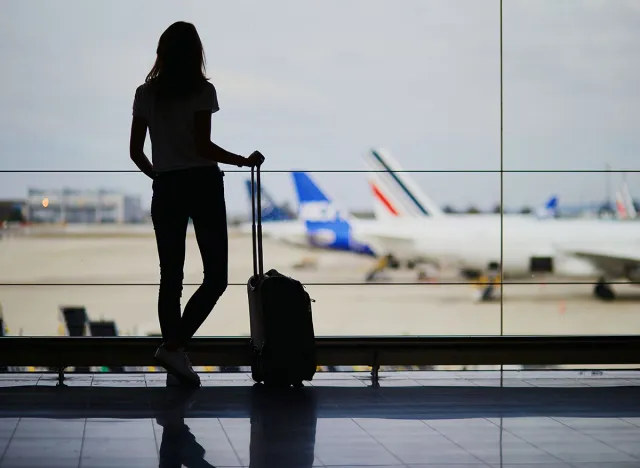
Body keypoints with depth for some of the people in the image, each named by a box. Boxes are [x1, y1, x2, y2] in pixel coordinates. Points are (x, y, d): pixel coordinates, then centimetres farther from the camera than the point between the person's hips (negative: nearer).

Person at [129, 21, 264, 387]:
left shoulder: (146, 94, 6)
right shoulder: (202, 91, -6)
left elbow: (136, 151, 6)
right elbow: (203, 146, -14)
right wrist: (244, 161, -3)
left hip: (166, 190, 4)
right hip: (203, 185, -4)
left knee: (171, 277, 7)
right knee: (216, 276, 2)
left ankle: (177, 365, 5)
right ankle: (175, 346, -14)